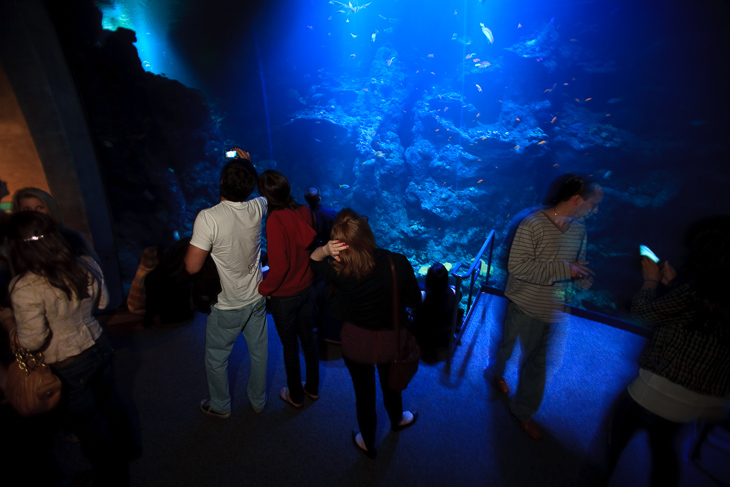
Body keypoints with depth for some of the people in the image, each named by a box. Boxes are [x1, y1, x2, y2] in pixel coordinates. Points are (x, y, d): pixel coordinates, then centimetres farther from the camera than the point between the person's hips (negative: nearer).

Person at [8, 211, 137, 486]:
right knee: (108, 402, 28)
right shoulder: (86, 266, -11)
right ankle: (126, 450, 51)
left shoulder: (25, 288, -26)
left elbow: (33, 340, -19)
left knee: (88, 425, 17)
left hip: (67, 367, -5)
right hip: (99, 347, 5)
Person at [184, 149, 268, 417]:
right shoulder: (257, 208, -12)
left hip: (227, 307, -4)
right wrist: (248, 165, 18)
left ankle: (220, 406, 43)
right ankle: (258, 400, 42)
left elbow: (192, 266, -23)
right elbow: (263, 192, 15)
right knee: (259, 352, 21)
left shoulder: (208, 218, -27)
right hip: (256, 299, 5)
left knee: (216, 359, 21)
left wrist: (192, 245, -3)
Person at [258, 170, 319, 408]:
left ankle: (295, 395, 36)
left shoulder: (275, 220, -25)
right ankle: (312, 388, 41)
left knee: (290, 345, 14)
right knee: (308, 339, 21)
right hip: (306, 289, 6)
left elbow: (279, 266, -25)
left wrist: (263, 288, -10)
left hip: (283, 296, -5)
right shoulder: (304, 212, -8)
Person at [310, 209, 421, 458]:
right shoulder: (398, 263, -26)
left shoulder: (340, 272, -26)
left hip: (356, 342, -1)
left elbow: (313, 258, -4)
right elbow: (415, 301, -10)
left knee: (364, 392, 24)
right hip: (391, 341, 1)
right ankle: (396, 419, 63)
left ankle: (368, 443, 51)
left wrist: (325, 250, -25)